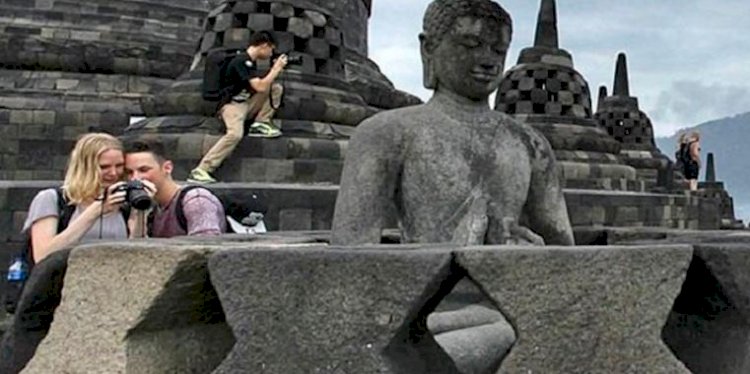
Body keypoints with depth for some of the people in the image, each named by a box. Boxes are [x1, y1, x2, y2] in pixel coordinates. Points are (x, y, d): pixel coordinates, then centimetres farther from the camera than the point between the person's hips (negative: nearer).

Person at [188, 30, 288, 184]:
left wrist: (275, 70, 9)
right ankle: (200, 171, -33)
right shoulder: (242, 61, -18)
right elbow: (260, 87, -24)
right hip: (232, 104, -9)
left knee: (276, 88, 2)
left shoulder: (250, 62, 11)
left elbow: (261, 85, 20)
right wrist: (276, 69, -14)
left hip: (246, 102, 9)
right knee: (235, 134, -37)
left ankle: (260, 124, -3)